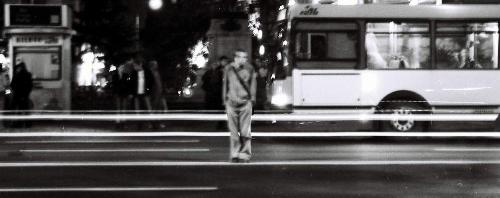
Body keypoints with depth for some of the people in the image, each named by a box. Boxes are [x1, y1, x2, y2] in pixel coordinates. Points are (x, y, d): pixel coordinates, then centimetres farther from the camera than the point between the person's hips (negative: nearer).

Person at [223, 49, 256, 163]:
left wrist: (252, 99, 6)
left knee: (245, 131, -4)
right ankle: (234, 155, 10)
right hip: (232, 103, 1)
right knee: (233, 131, 2)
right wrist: (225, 100, 15)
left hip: (245, 103, -1)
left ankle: (245, 154, 3)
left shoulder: (249, 69, 2)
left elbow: (253, 84, 10)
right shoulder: (228, 69, 6)